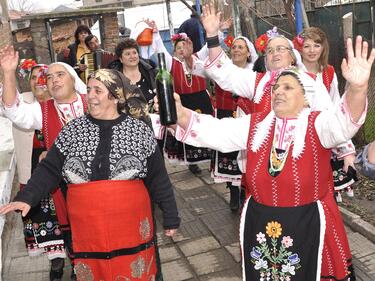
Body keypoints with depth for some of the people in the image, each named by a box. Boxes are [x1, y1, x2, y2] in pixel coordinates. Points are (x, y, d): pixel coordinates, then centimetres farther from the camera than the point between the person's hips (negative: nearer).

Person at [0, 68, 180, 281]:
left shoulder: (140, 131, -3)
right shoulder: (72, 130, 2)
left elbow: (158, 179, 1)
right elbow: (50, 170, 5)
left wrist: (171, 218, 3)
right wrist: (26, 198, -9)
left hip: (132, 227, -2)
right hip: (87, 230, 2)